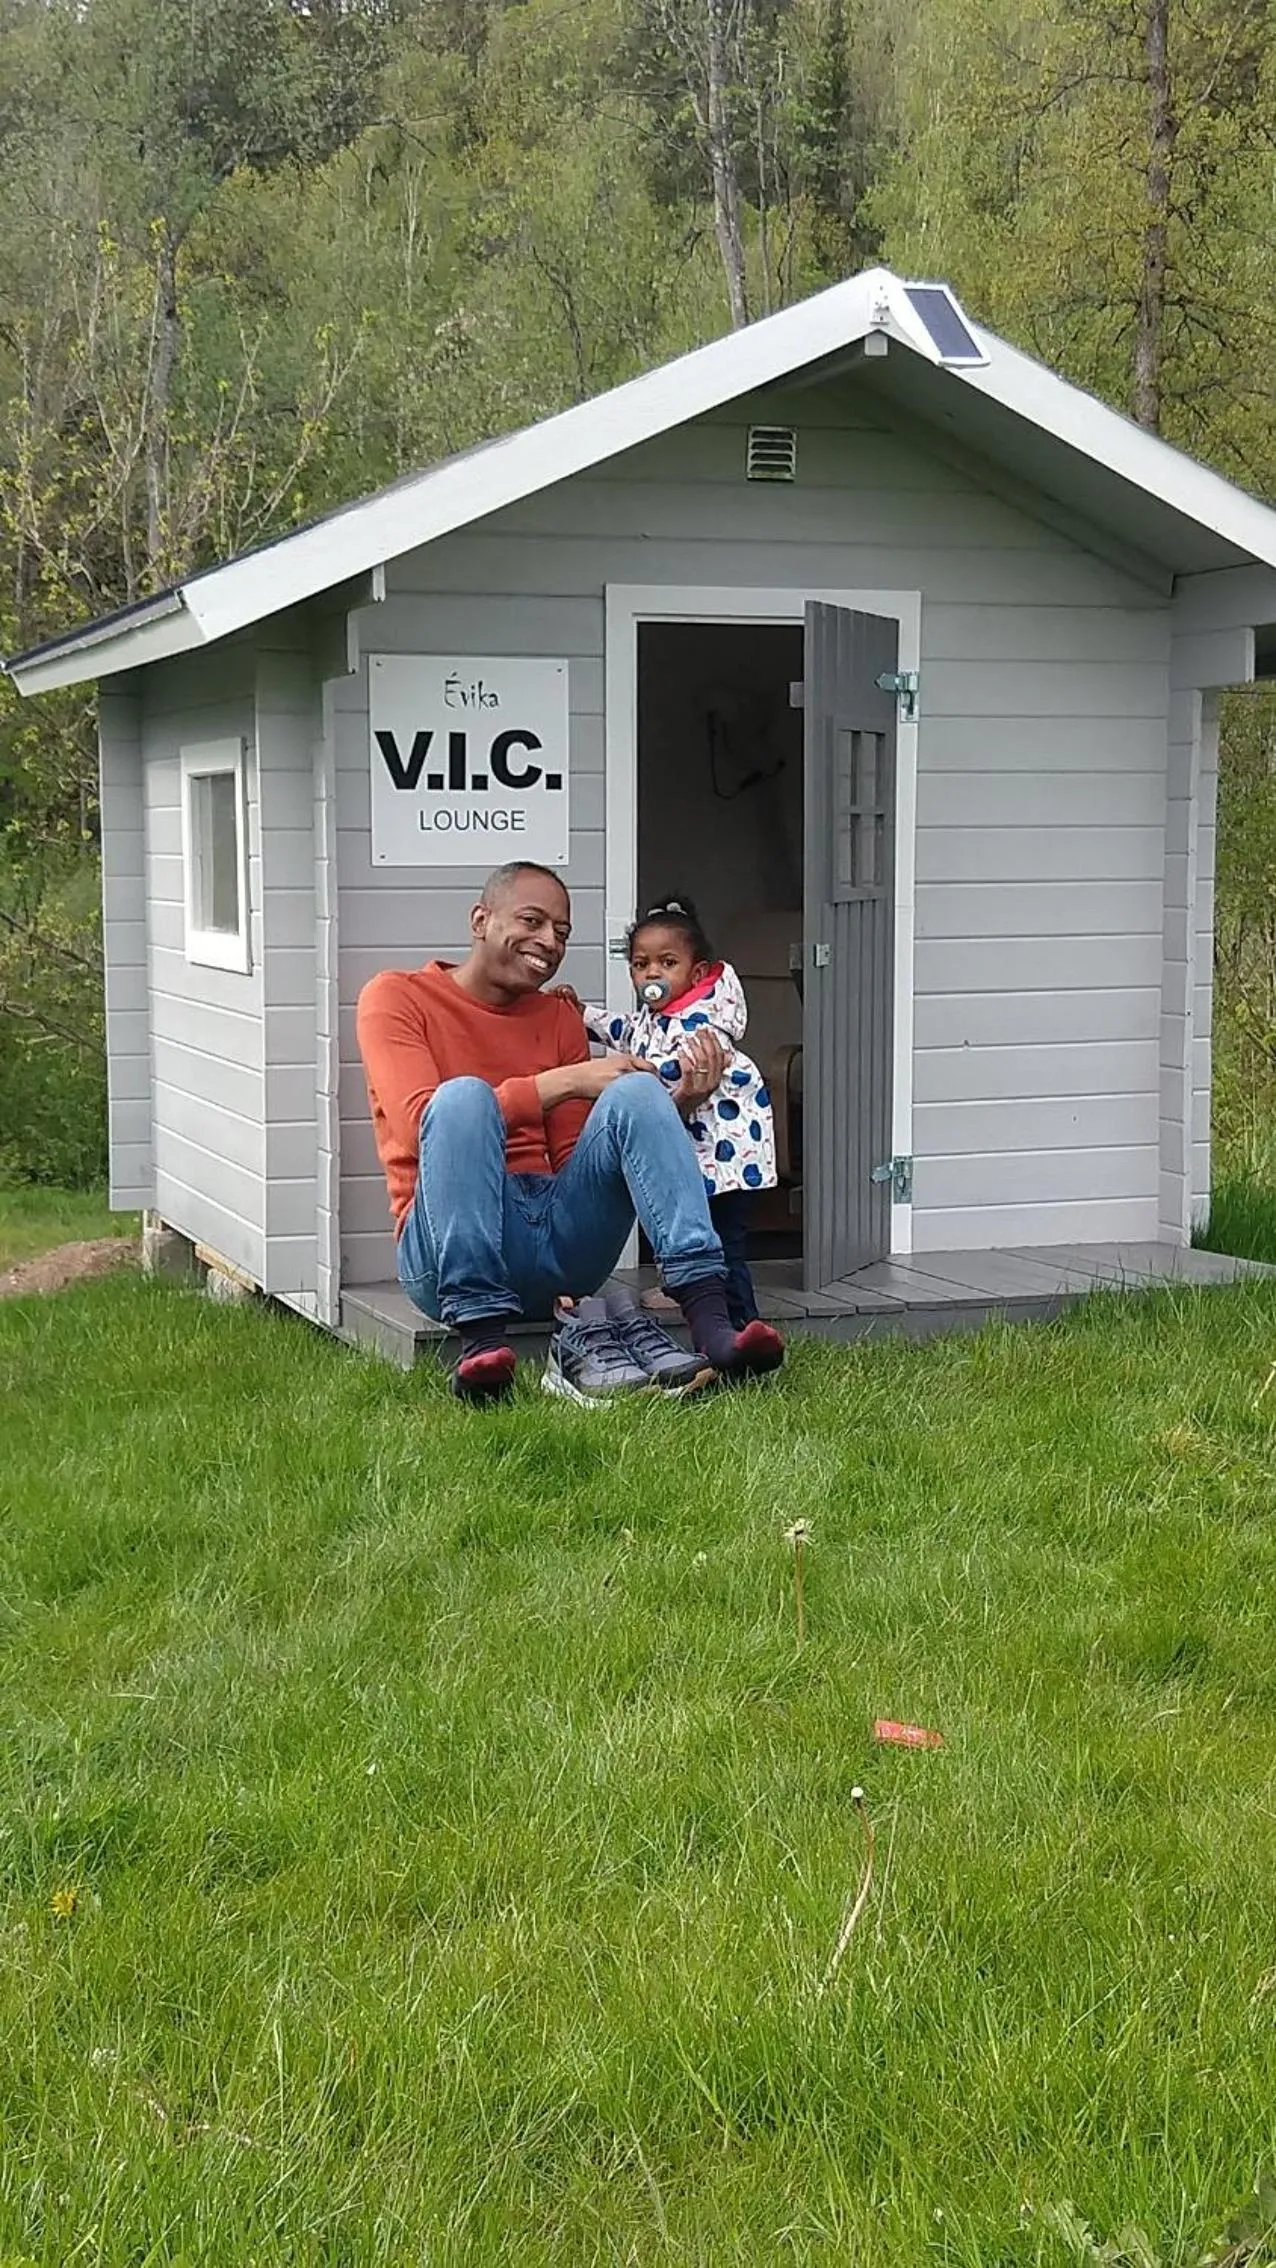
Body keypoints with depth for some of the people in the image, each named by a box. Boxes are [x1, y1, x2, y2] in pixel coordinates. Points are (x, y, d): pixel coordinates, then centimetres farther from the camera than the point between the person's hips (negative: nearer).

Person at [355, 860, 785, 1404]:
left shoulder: (560, 1018, 20)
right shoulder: (395, 997, 6)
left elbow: (577, 1164, 13)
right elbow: (420, 1121, -12)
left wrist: (674, 1106, -4)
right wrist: (565, 1082, -15)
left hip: (562, 1246, 4)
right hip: (448, 1249, -4)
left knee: (636, 1091, -16)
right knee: (463, 1095, -29)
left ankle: (709, 1321, -31)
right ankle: (482, 1339, -41)